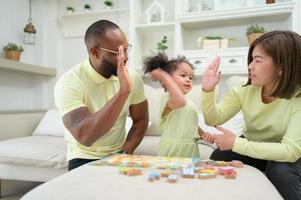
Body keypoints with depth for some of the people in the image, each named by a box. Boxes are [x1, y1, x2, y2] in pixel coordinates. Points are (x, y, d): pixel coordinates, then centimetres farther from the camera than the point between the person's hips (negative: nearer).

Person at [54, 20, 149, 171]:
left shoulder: (132, 77, -6)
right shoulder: (69, 83, -19)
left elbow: (141, 120, 5)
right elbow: (85, 137, -31)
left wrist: (125, 152, -10)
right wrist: (123, 91, -35)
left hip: (119, 155, 4)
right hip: (85, 159, -3)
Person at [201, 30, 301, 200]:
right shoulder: (246, 90, -15)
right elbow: (214, 119, -12)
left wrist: (236, 143, -39)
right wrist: (208, 90, -30)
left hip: (285, 158, -3)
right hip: (252, 149, 3)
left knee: (281, 172, -33)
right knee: (218, 158, -20)